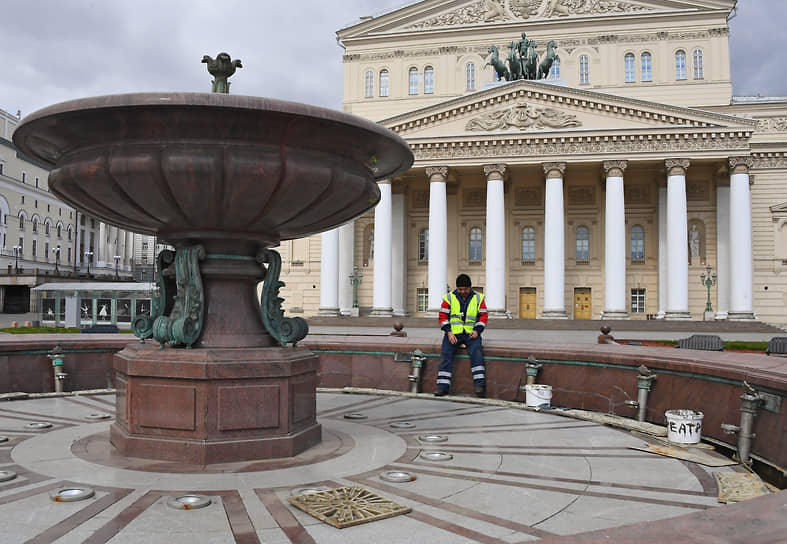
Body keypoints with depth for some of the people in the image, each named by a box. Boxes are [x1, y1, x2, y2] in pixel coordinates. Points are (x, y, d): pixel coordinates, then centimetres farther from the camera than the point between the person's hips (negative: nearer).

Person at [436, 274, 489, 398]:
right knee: (446, 352, -24)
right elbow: (443, 317, 6)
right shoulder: (449, 298, 7)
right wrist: (449, 332, -8)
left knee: (476, 350, -30)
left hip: (471, 333, 0)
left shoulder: (478, 298, 10)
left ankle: (480, 384, -33)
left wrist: (477, 331, -8)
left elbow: (484, 316, 8)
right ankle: (442, 386, -24)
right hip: (453, 333, 0)